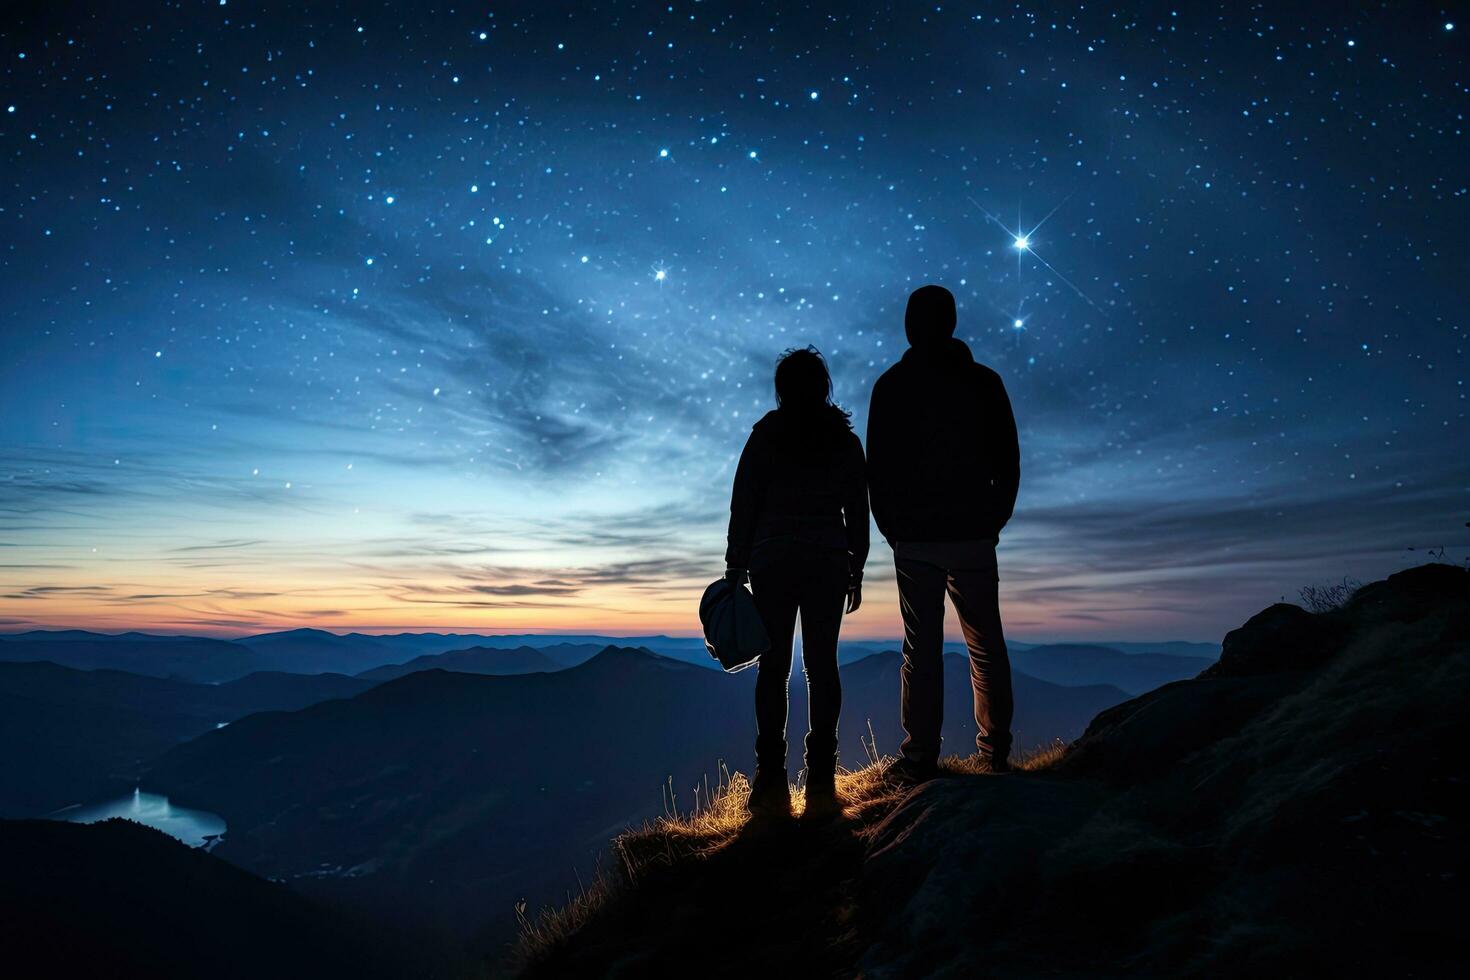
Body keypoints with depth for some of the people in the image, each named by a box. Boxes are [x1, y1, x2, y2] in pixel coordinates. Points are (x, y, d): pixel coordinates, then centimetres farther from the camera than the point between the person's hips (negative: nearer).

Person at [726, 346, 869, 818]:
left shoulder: (765, 437, -1)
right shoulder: (846, 442, 6)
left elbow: (743, 508, -2)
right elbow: (858, 512, 8)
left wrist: (735, 568, 4)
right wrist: (856, 570, 15)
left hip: (773, 563, -2)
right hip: (829, 565, 2)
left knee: (773, 667, 2)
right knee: (822, 664, 4)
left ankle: (771, 781, 1)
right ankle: (821, 780, 5)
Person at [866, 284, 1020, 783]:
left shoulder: (891, 386, -1)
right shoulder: (984, 382, 4)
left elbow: (877, 467, 0)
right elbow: (1008, 462, 5)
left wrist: (892, 530, 10)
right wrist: (993, 522, 15)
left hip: (914, 538, -1)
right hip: (974, 537, 1)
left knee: (921, 648, 2)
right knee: (986, 646, 10)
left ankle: (919, 758, 4)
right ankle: (993, 754, 14)